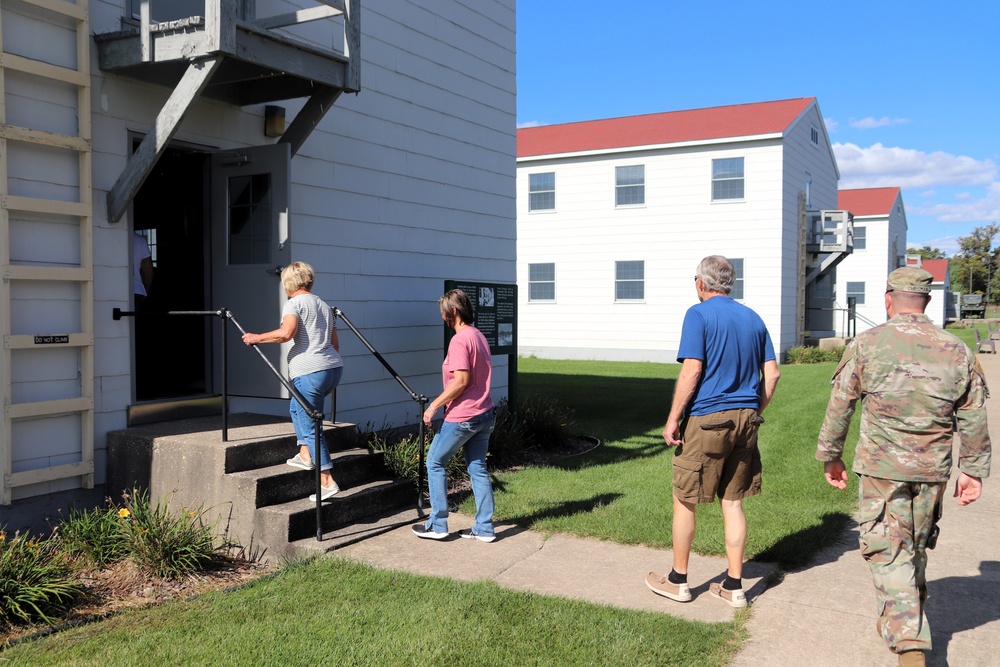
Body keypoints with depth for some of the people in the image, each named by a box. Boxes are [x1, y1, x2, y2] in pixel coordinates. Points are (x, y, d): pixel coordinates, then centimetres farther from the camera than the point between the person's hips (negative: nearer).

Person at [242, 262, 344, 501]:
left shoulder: (293, 303, -4)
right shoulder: (324, 306, 21)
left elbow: (286, 332, -22)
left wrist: (257, 338, -9)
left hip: (310, 372, -8)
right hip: (334, 368, 8)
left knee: (311, 427, -2)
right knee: (296, 407, 30)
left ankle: (327, 482, -5)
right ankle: (305, 455, 26)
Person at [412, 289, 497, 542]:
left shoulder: (459, 340, -16)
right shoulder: (479, 336, 13)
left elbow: (462, 380, -23)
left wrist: (434, 405, -16)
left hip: (462, 417, -9)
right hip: (485, 415, 9)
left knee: (435, 463, 6)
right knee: (478, 468, 13)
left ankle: (437, 525, 11)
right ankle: (484, 528, 15)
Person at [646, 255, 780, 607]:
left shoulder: (699, 314, -8)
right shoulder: (753, 318, 10)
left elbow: (691, 371, -17)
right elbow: (772, 374, 9)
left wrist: (673, 419, -12)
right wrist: (754, 413, 17)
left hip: (706, 419, -6)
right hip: (745, 420, 6)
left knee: (684, 500, 8)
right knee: (732, 502, 13)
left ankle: (678, 581, 19)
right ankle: (734, 586, 18)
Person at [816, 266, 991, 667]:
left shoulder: (867, 345, -7)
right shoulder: (956, 351, 3)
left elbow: (840, 405, -3)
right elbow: (973, 419, 7)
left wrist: (830, 455, 8)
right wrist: (973, 470, 15)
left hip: (882, 468, -4)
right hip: (933, 472, 4)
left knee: (888, 552, 1)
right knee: (916, 549, 20)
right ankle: (901, 623, 37)